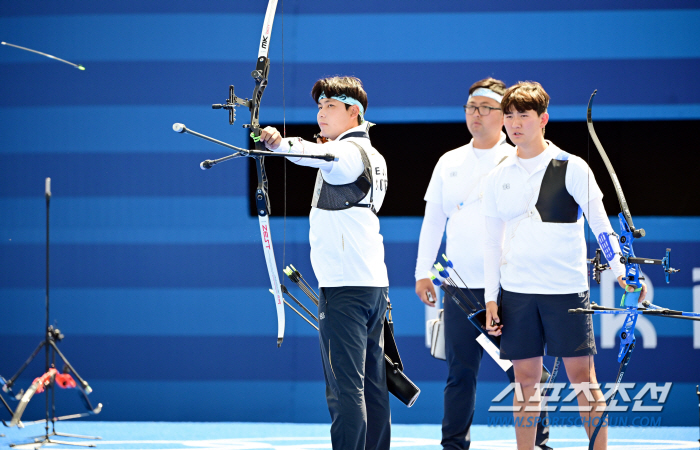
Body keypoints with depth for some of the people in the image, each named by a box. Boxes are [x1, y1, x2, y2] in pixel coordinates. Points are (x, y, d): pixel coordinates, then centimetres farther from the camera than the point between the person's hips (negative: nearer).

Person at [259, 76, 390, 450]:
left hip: (344, 286, -10)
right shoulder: (371, 156, 19)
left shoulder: (349, 152, -11)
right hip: (373, 283, 10)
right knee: (372, 383, 11)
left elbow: (318, 153, -32)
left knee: (345, 387, -15)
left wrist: (280, 143, -48)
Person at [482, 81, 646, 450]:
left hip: (566, 288, -3)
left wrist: (621, 271, -17)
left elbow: (600, 223, -6)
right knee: (525, 379, 4)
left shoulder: (571, 168, -2)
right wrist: (491, 299, 7)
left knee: (582, 376, -3)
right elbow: (492, 243, 12)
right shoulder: (497, 178, 8)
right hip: (517, 291, 3)